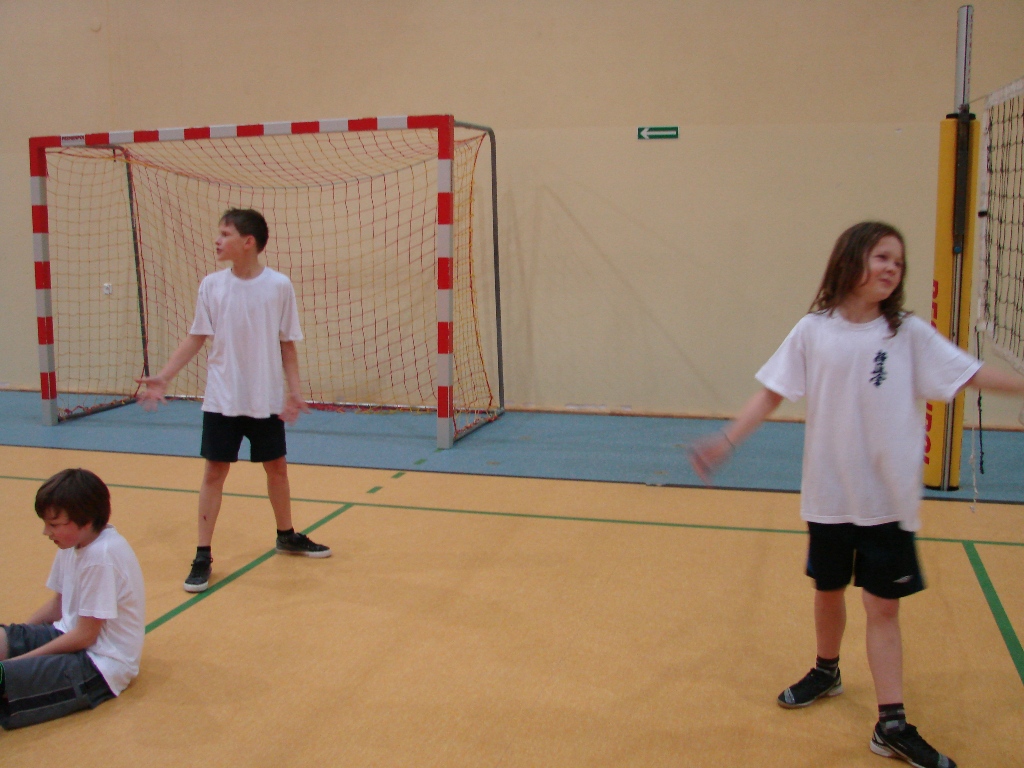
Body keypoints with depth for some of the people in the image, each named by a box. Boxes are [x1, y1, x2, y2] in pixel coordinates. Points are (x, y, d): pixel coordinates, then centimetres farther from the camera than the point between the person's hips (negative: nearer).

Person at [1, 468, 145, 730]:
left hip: (102, 665, -9)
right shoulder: (73, 544, 3)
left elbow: (85, 636, -19)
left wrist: (23, 658, -13)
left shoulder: (102, 556, -24)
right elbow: (58, 604, 16)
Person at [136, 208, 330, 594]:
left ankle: (287, 536, 34)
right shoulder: (211, 286, -2)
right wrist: (163, 377, -2)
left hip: (267, 399, 0)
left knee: (277, 466, 13)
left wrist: (294, 390, -7)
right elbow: (196, 338, 4)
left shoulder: (279, 286, -6)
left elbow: (287, 344, 0)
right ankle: (203, 557, 9)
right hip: (222, 399, 0)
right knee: (214, 471, 1)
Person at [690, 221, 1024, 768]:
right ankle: (826, 672, 44)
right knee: (828, 590, 19)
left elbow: (971, 375, -6)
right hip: (829, 494, 1)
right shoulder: (813, 332, -4)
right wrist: (725, 442, -7)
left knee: (883, 607, 1)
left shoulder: (910, 335, -4)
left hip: (888, 498, -1)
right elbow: (772, 394, -1)